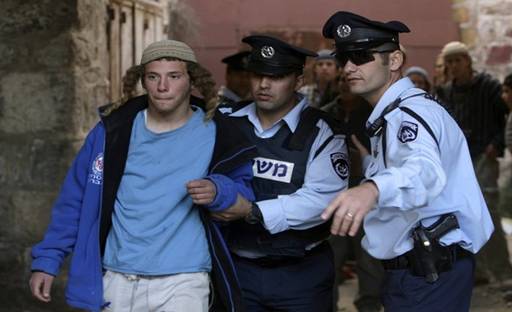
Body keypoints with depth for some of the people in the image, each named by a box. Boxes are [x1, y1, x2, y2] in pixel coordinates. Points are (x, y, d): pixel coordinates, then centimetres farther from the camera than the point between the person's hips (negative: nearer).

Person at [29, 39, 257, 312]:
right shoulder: (113, 130, 2)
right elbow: (74, 200, 7)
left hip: (182, 283, -2)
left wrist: (217, 191, -16)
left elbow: (246, 189, 6)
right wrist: (47, 260, 5)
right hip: (116, 281, 2)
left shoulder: (216, 135, -2)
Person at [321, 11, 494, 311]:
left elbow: (425, 169, -44)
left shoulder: (411, 110, -20)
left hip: (429, 276, -10)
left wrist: (372, 189, -62)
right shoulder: (392, 113, 13)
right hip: (413, 270, 10)